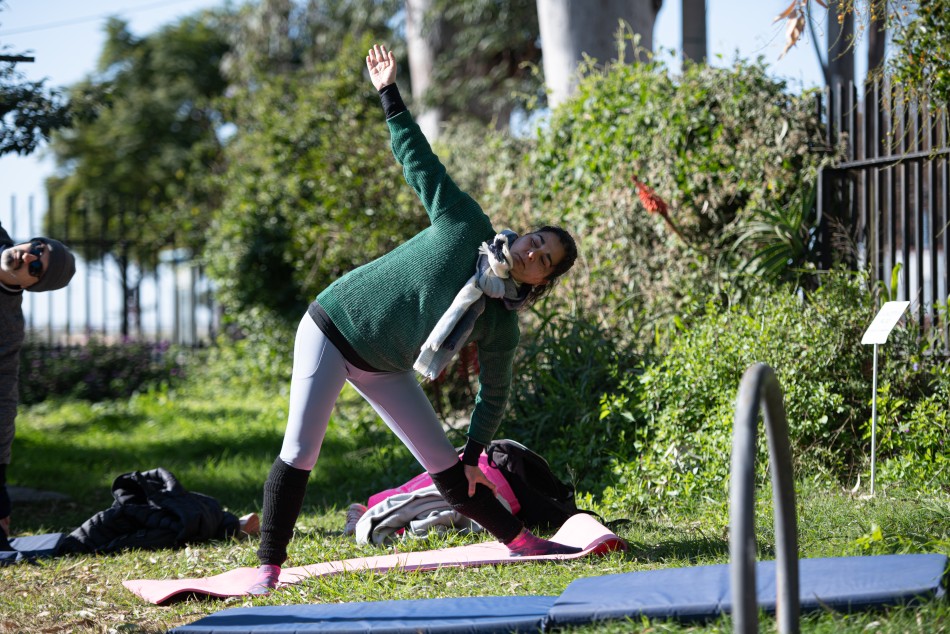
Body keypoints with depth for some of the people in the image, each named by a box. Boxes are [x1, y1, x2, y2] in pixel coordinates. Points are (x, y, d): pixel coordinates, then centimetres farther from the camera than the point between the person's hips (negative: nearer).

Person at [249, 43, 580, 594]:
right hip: (332, 329, -4)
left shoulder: (501, 326, -6)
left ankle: (519, 539, 15)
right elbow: (419, 159, -11)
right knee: (301, 450, -13)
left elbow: (494, 393, 4)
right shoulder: (465, 226, -14)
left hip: (386, 369, 4)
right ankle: (270, 564, -6)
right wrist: (391, 96, -13)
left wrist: (475, 453, 0)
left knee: (446, 465, 2)